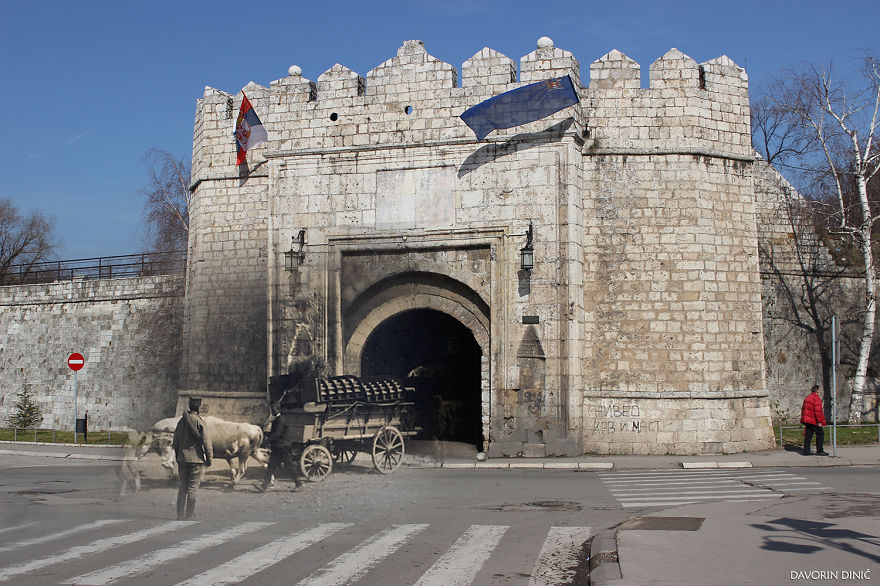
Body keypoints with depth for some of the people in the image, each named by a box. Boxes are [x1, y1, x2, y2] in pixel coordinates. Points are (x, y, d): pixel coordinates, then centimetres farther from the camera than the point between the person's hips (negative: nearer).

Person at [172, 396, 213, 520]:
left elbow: (176, 441, 15)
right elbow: (206, 441, -12)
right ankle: (188, 517, 0)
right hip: (196, 459, -6)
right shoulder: (198, 421, -11)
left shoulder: (181, 420, 8)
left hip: (182, 459, 6)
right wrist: (209, 458, -3)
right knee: (192, 489, -1)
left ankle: (180, 517, 16)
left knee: (183, 487, 14)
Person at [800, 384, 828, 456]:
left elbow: (803, 408, 21)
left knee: (808, 435, 9)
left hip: (807, 420, 8)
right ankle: (819, 451, -1)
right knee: (820, 434, 0)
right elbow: (818, 410, -21)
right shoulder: (816, 398, -14)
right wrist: (819, 421, -19)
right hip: (814, 421, -8)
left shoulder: (807, 398, 15)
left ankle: (806, 451, 8)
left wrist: (804, 421, 26)